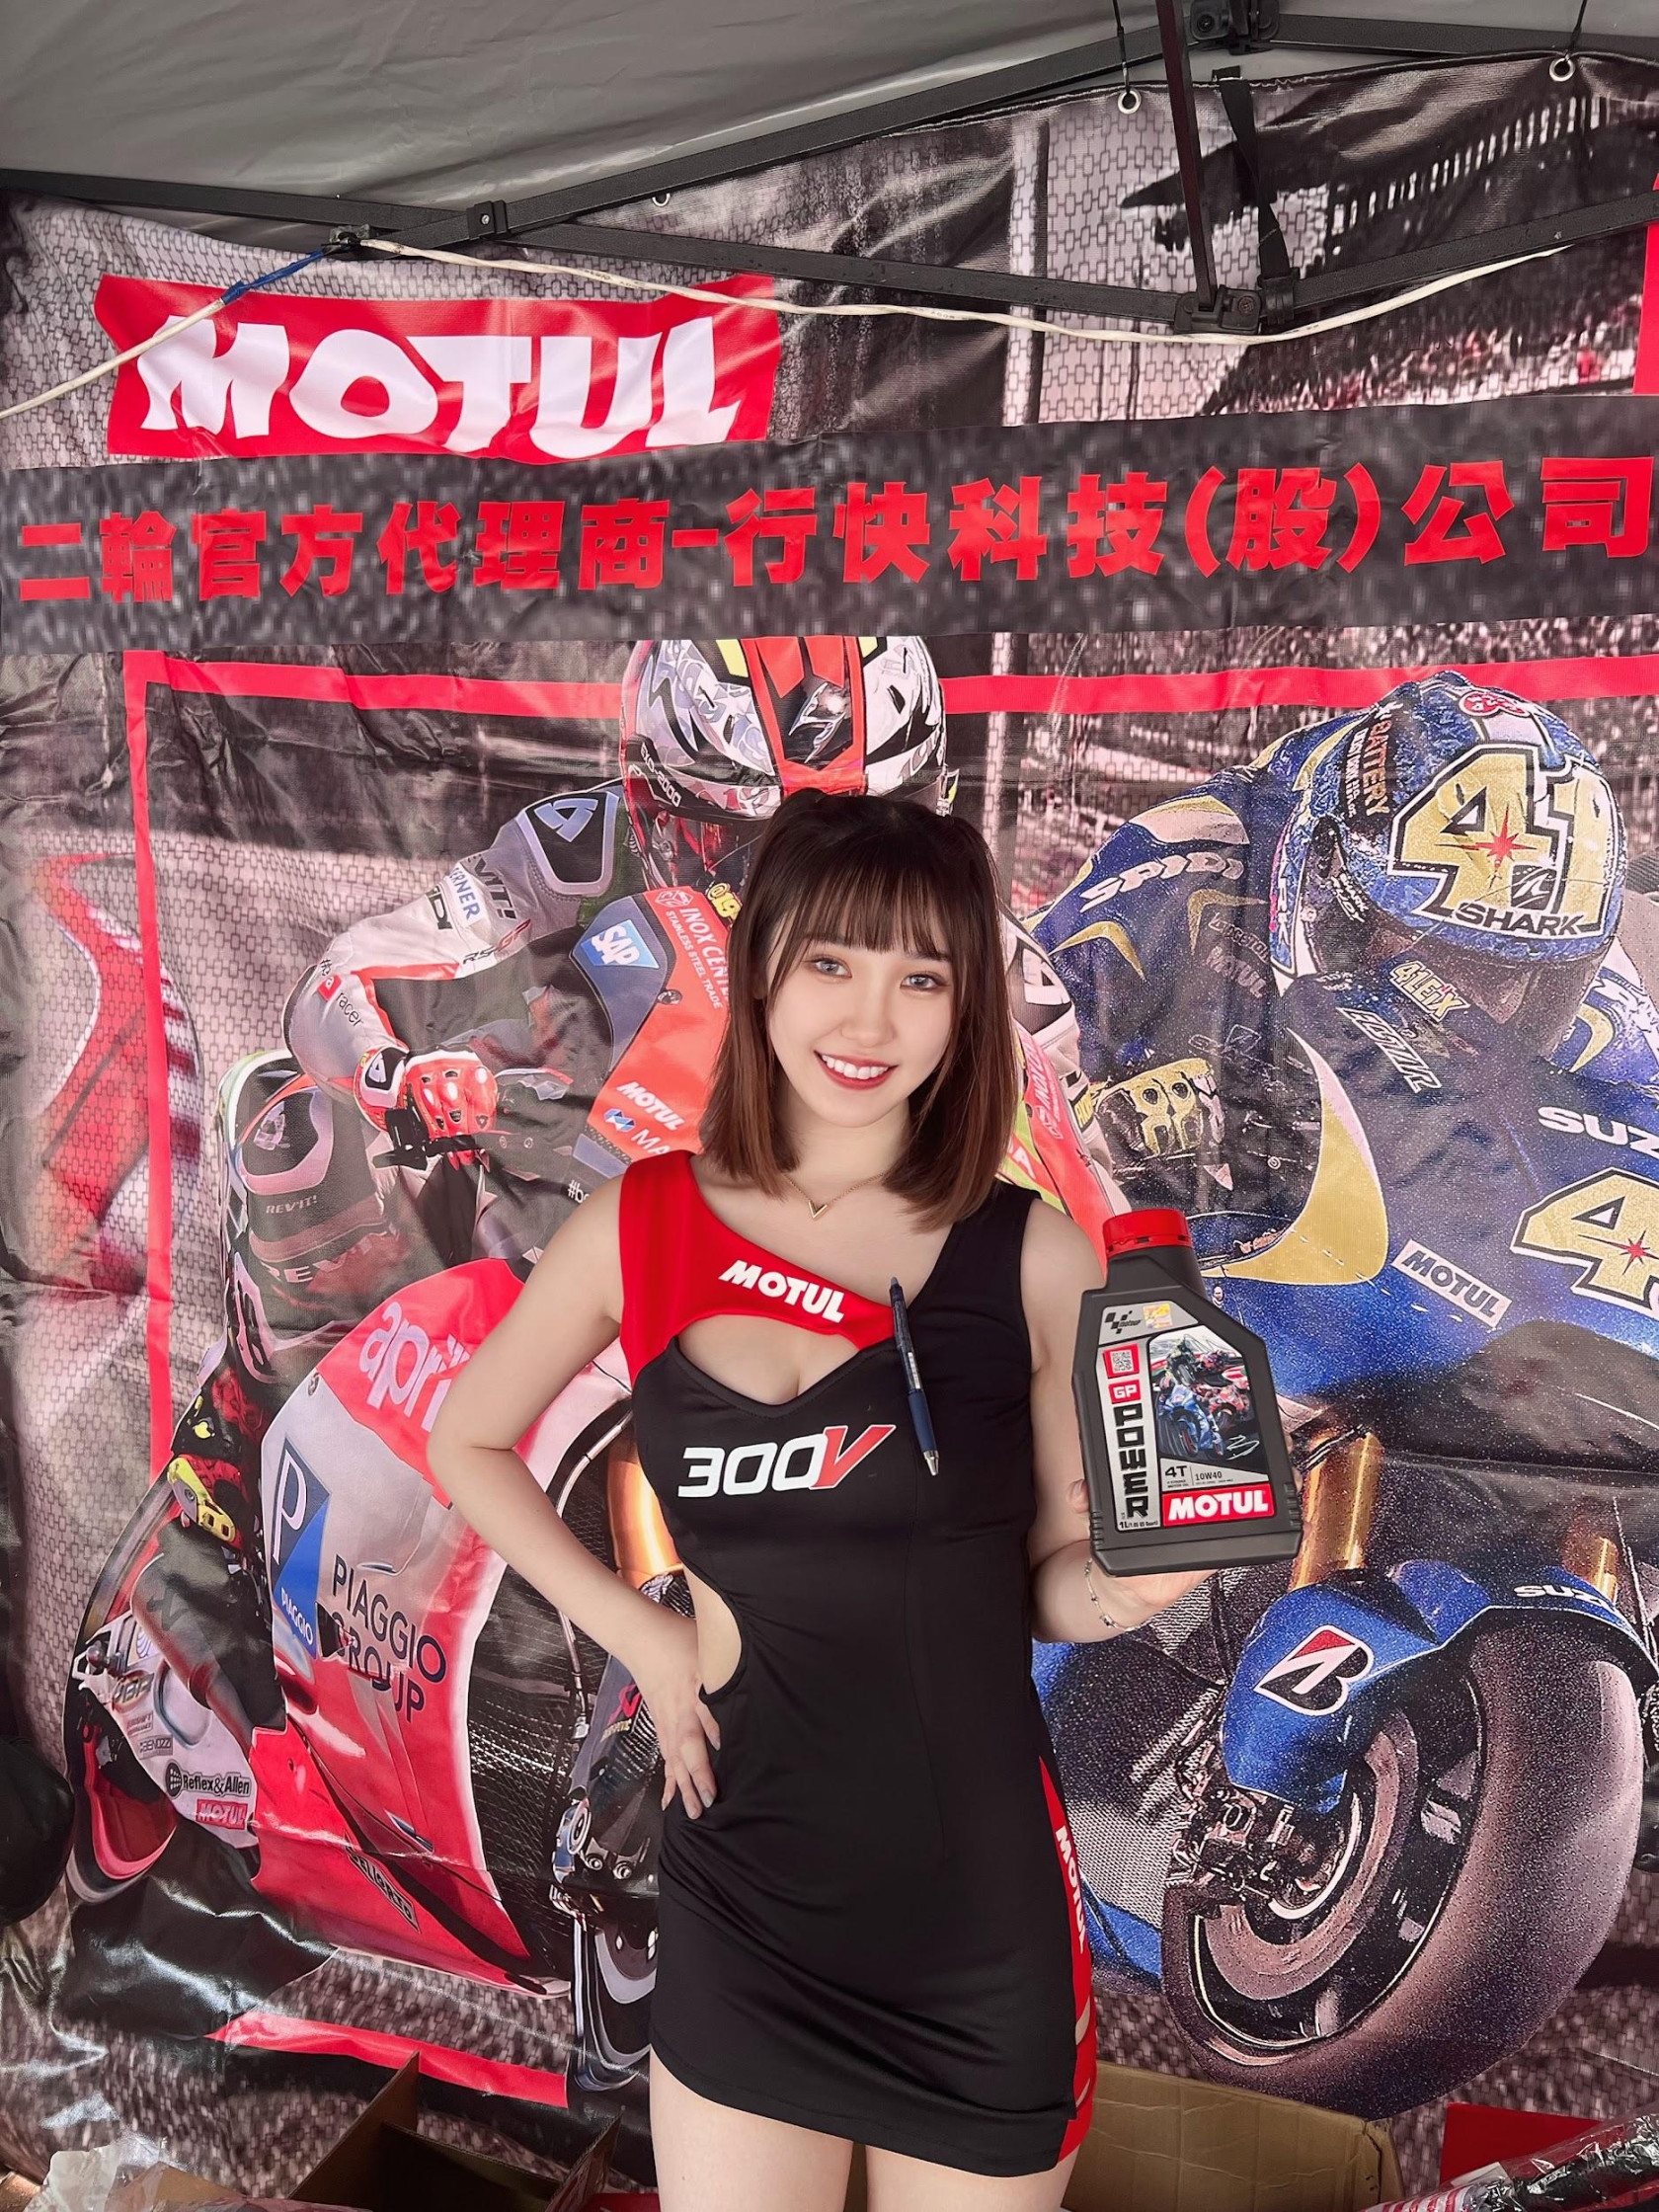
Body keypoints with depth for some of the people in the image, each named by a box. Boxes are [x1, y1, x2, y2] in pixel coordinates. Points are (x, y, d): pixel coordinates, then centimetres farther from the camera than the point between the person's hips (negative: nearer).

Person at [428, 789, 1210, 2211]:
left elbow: (1053, 1570, -1)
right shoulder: (642, 1229, -7)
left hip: (979, 1898, 0)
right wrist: (637, 1630, -1)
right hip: (738, 1892, 1)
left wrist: (1123, 1588, -22)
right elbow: (469, 1443, 8)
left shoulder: (1035, 1258, -10)